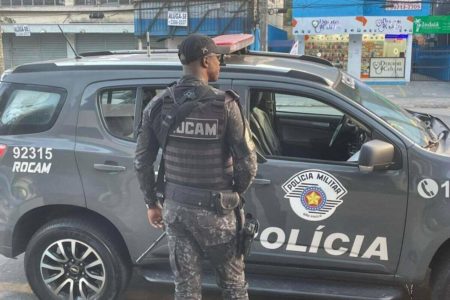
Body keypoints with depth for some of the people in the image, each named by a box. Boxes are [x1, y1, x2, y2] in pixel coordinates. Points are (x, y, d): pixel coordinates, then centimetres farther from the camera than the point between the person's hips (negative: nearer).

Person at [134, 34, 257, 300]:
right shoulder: (224, 104, -13)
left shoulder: (159, 105, -2)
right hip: (215, 208, -3)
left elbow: (143, 161, 2)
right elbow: (247, 161, -13)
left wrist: (152, 203, 15)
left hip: (175, 206, 4)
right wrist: (236, 193, 7)